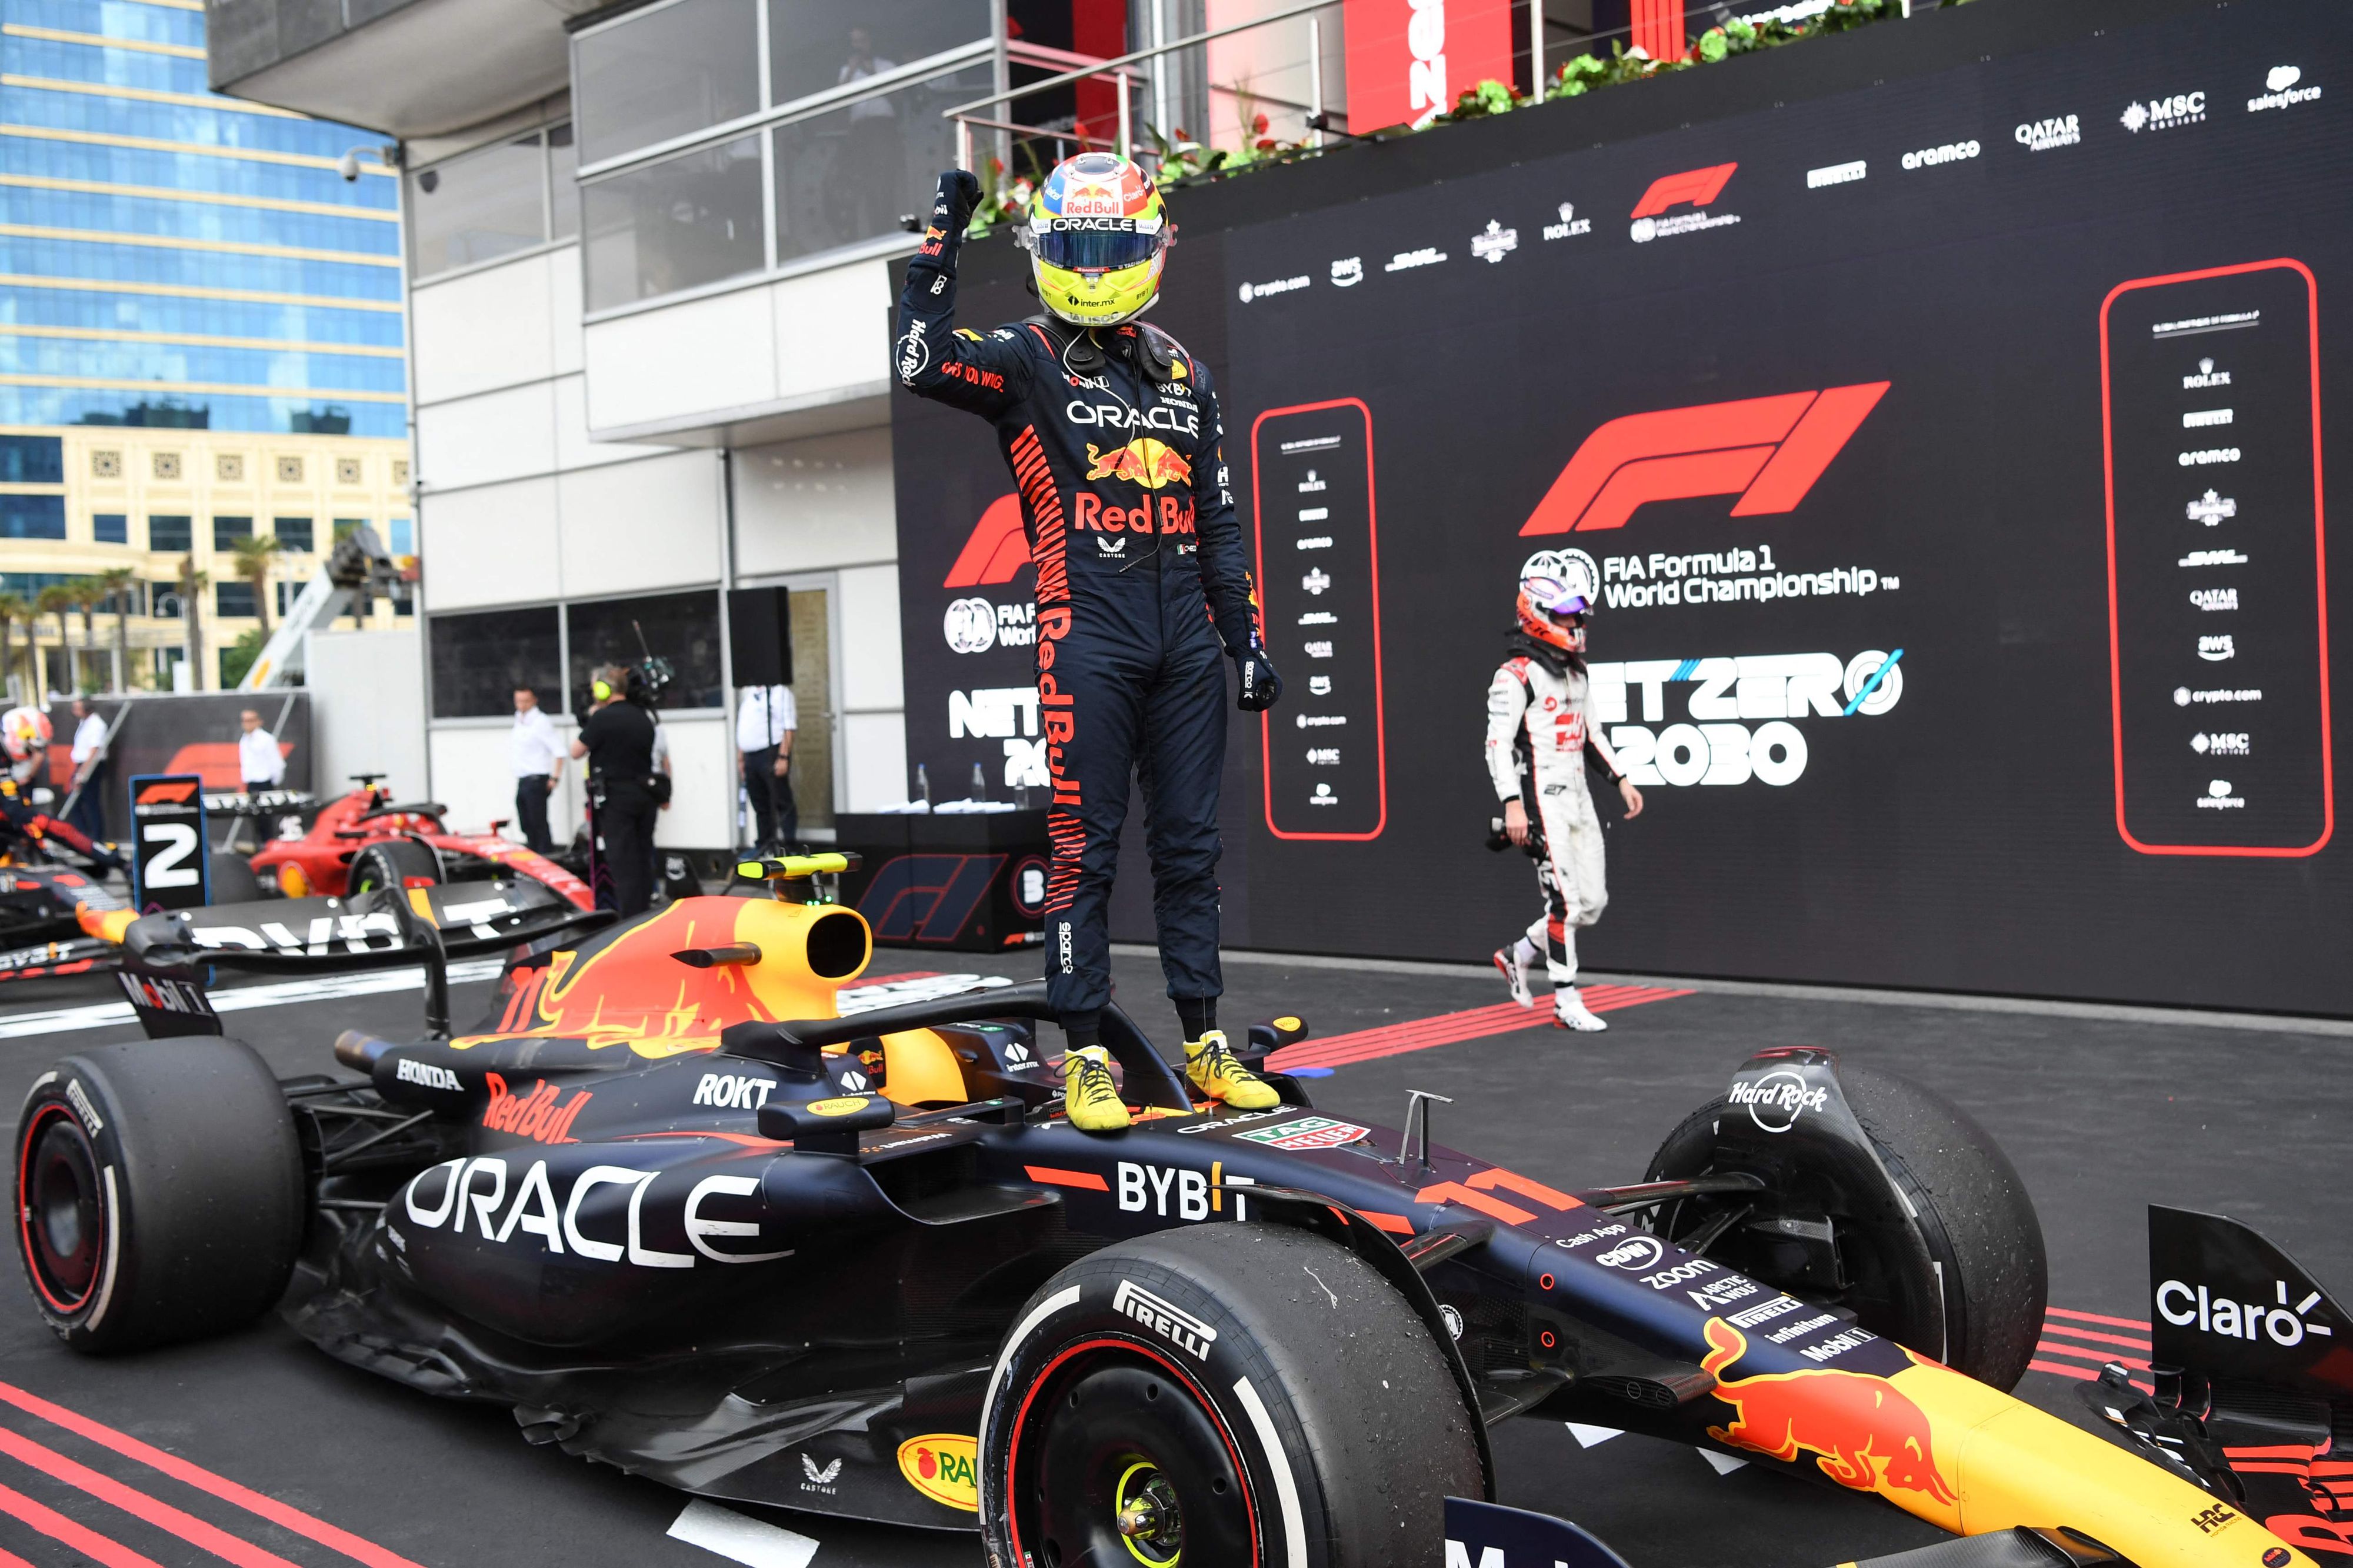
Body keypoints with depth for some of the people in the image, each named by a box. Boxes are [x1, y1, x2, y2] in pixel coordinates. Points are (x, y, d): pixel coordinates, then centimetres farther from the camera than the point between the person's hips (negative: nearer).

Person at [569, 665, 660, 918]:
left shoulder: (603, 718, -13)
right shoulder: (644, 718, 11)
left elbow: (577, 751, -5)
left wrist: (589, 723, 8)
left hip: (616, 797, -7)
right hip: (645, 794, 7)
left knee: (622, 862, -5)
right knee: (643, 858, 13)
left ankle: (630, 919, -7)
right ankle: (644, 914, 18)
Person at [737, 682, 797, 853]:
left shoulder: (780, 693, -3)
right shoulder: (749, 695, 20)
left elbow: (789, 729, -10)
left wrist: (783, 757, -18)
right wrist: (740, 757, 18)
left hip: (772, 754, -7)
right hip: (751, 756, 7)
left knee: (782, 804, -6)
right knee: (760, 806, 11)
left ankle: (787, 847, -7)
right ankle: (763, 846, 17)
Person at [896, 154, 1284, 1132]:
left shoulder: (1184, 373, 17)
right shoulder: (1029, 362, 2)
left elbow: (1216, 520, 18)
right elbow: (923, 367, -18)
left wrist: (1247, 639, 12)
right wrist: (940, 244, -16)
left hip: (1185, 641, 5)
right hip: (1087, 638, -5)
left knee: (1190, 845, 9)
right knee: (1084, 849, -2)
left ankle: (1204, 1046, 17)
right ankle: (1085, 1058, 5)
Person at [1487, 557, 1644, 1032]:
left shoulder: (1576, 672, 15)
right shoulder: (1517, 675, -11)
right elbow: (1498, 741, -16)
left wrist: (1621, 780, 17)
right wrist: (1511, 804, -23)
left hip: (1579, 797, 8)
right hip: (1542, 800, -8)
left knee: (1592, 902, 7)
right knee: (1565, 900, -8)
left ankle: (1519, 955, 24)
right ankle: (1566, 1001, 1)